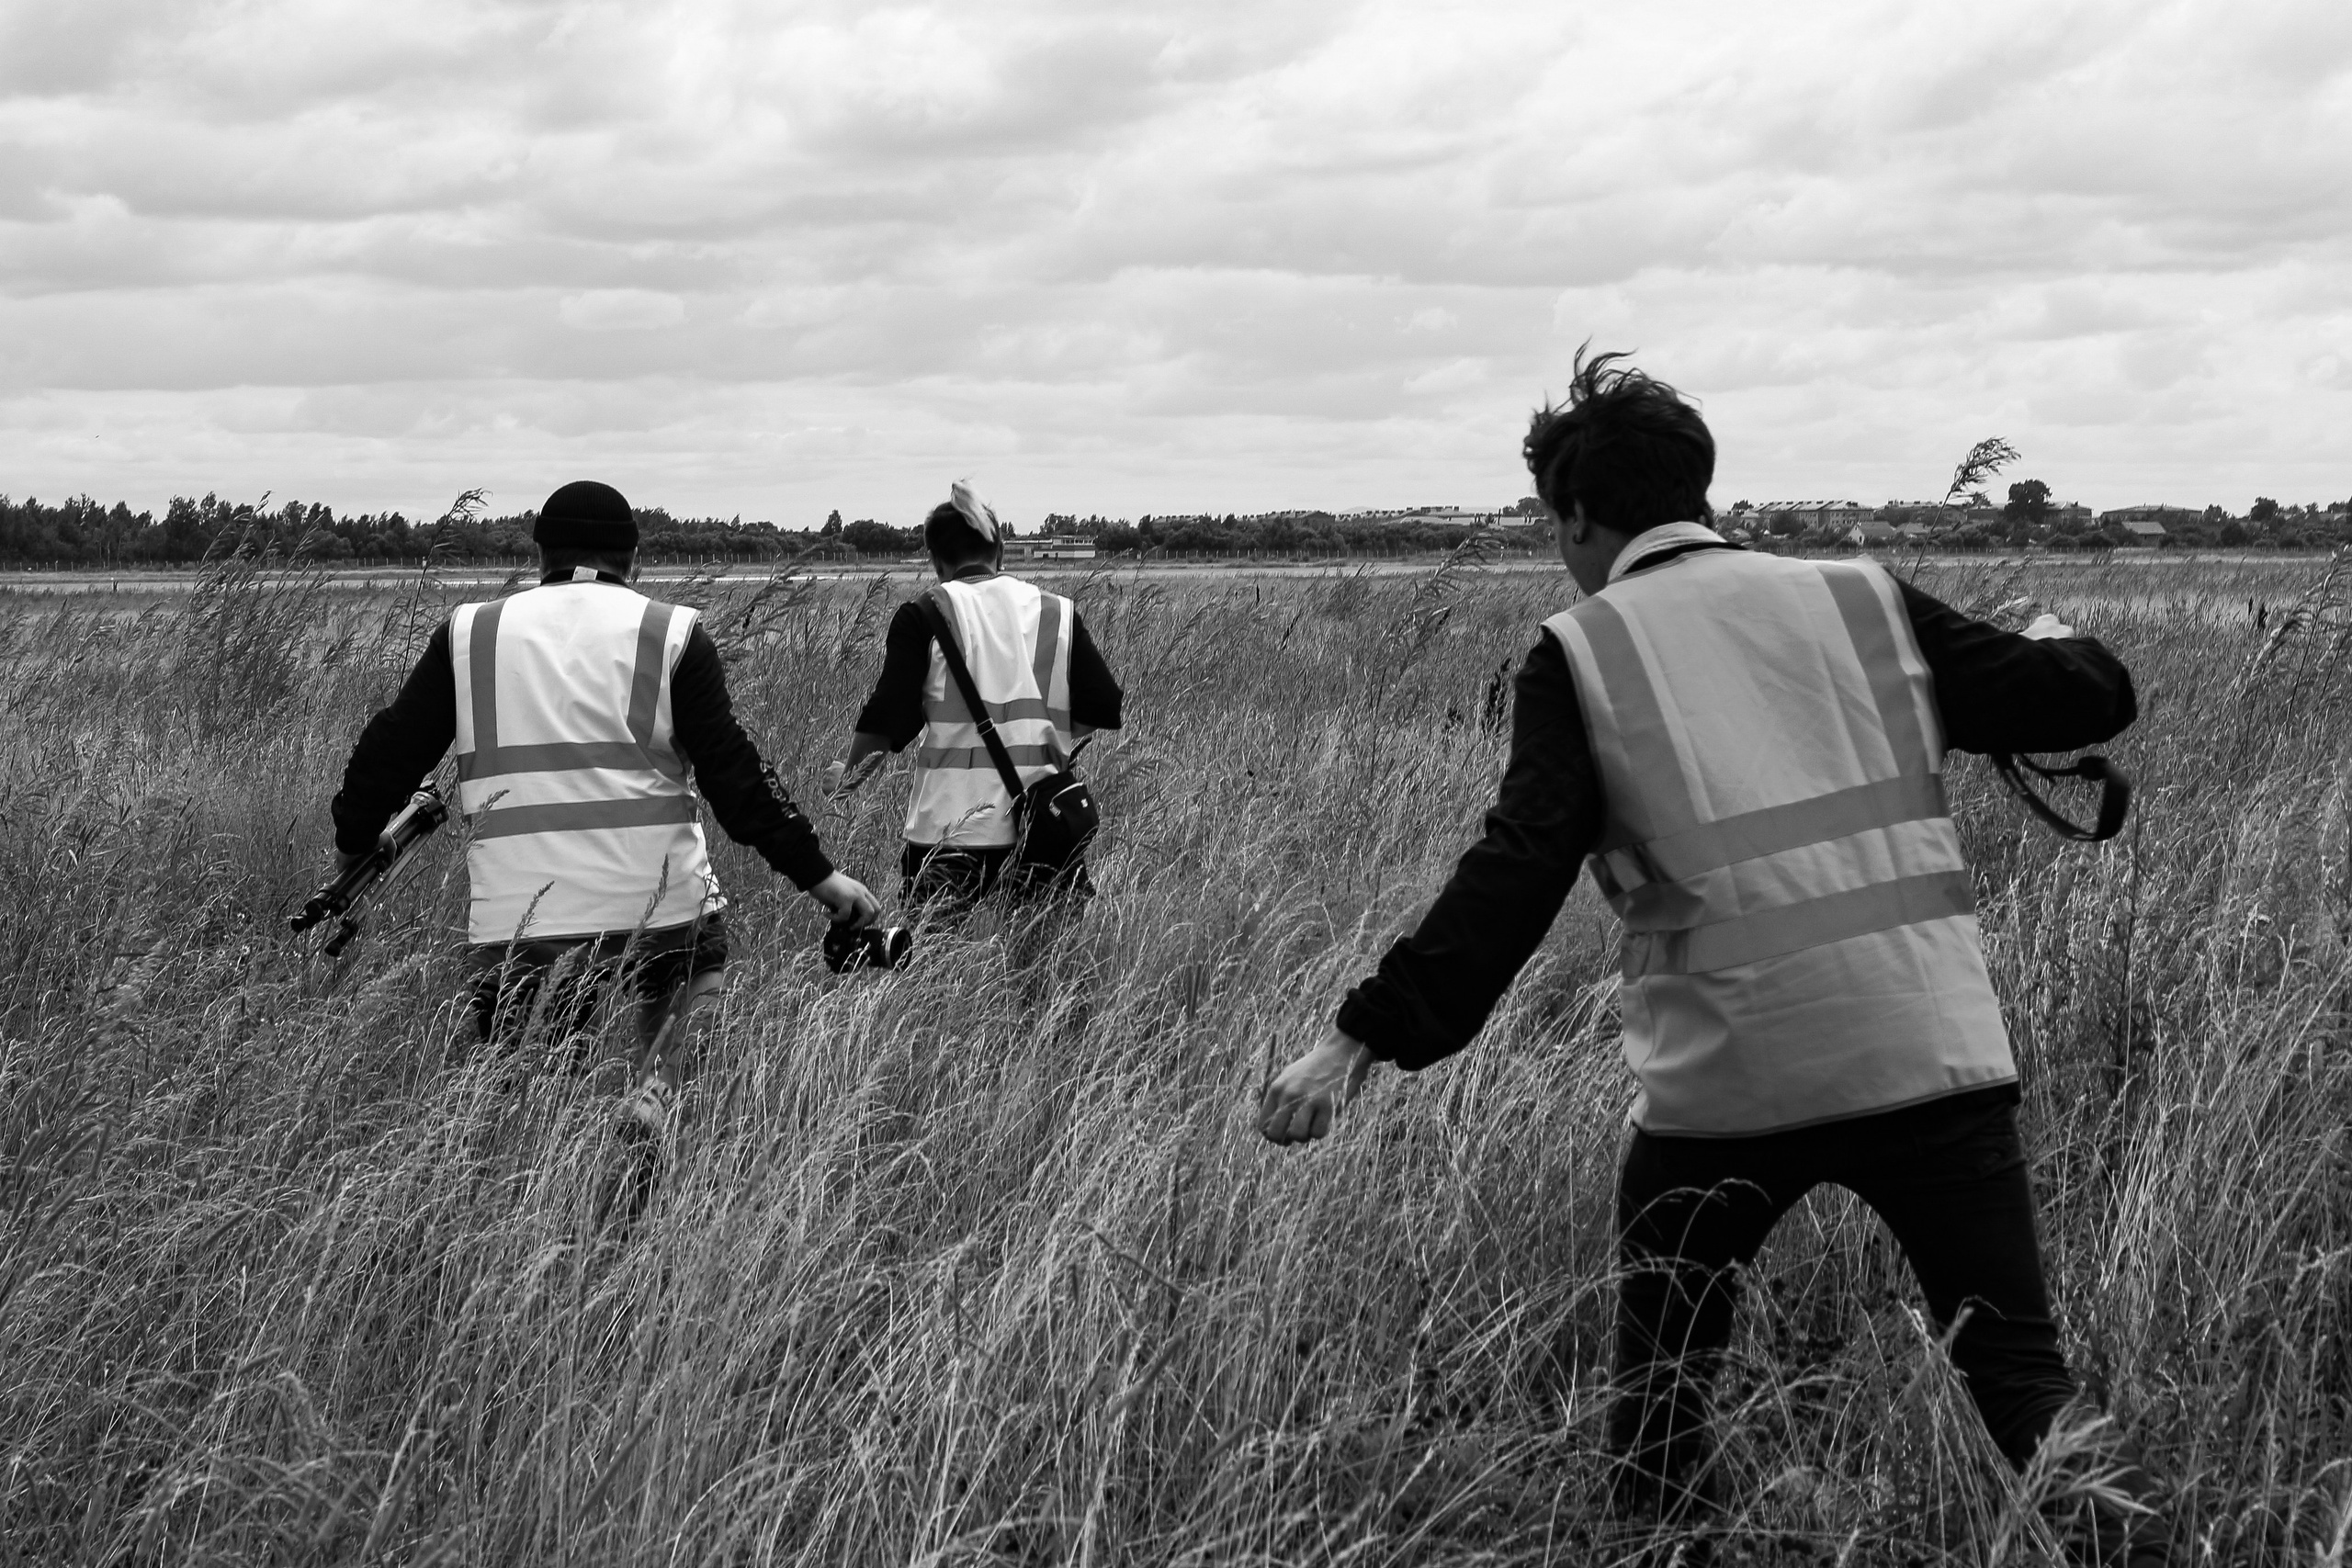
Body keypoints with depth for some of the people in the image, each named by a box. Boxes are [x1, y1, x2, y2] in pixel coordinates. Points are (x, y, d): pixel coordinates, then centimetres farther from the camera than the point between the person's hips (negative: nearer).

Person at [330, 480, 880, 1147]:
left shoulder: (470, 633, 10)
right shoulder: (672, 634, 4)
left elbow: (391, 751, 12)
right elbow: (733, 773, -2)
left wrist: (351, 842, 28)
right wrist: (816, 874, 2)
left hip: (515, 919, 1)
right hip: (658, 905, -1)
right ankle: (659, 1081, -10)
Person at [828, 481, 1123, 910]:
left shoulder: (922, 618, 0)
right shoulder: (1058, 614, 8)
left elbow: (889, 717, -4)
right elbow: (1103, 711, 7)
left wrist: (848, 773, 11)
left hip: (949, 830, -2)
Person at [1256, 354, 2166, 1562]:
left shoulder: (1579, 656, 2)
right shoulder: (1862, 601, 10)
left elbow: (1517, 873, -10)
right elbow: (2075, 702, 10)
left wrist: (1365, 1036, -12)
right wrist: (2060, 649, 34)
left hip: (1726, 1081, -2)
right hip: (1931, 1053, 2)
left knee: (1661, 1388, 17)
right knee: (2019, 1371, 6)